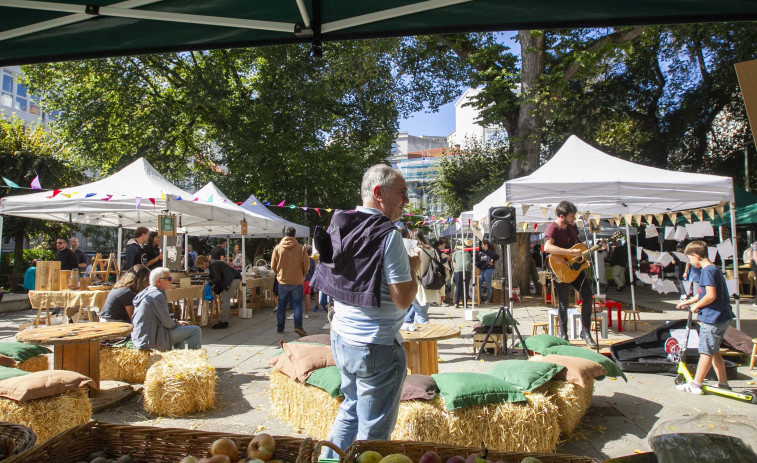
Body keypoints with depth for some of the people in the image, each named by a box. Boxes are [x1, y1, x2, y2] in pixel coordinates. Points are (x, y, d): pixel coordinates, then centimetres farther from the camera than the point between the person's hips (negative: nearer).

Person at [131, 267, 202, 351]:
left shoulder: (145, 292, 13)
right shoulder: (157, 295, -17)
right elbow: (167, 322, -18)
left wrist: (176, 322, 13)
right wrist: (177, 323, 2)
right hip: (152, 341, -11)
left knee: (180, 331, 32)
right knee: (196, 330, -13)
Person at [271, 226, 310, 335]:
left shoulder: (277, 248, -4)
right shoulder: (301, 248, -8)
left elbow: (273, 266, 0)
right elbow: (307, 265, -6)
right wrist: (302, 275, 12)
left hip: (283, 281, 1)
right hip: (297, 281, -1)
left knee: (281, 305, 13)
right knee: (297, 304, 5)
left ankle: (280, 327, 18)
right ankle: (298, 325, -8)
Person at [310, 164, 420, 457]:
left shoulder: (339, 226, 5)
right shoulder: (388, 235, -18)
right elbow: (403, 299, -20)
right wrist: (413, 268, -2)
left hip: (340, 338, 8)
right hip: (376, 346, -8)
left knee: (350, 410, 26)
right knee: (373, 431, 8)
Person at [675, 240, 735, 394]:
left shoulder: (708, 271, -18)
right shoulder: (714, 269, 13)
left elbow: (711, 296, -26)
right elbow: (703, 293, 22)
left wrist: (696, 306, -11)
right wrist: (687, 302, 28)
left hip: (712, 319, -9)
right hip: (722, 317, 9)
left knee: (706, 352, -1)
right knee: (713, 351, 18)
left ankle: (696, 385, 6)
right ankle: (723, 383, 25)